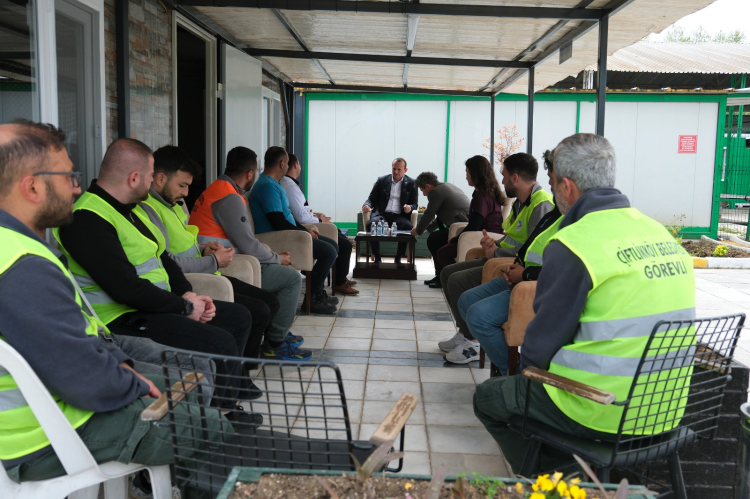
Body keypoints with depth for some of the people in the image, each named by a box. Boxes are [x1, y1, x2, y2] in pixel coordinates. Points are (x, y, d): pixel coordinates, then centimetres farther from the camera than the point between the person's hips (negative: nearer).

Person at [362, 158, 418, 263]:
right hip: (382, 214, 1)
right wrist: (367, 206, -12)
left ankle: (398, 259, -18)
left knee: (408, 226, -35)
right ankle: (377, 258, -17)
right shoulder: (382, 180, 12)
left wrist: (410, 207, -16)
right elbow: (371, 199, 12)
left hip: (400, 216, 0)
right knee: (371, 225, -33)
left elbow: (414, 204, 10)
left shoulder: (411, 183, 10)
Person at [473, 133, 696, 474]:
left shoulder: (572, 245, -19)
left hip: (601, 416, -8)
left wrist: (527, 370, 9)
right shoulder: (662, 235, 5)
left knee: (487, 397, 15)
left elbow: (541, 343, -13)